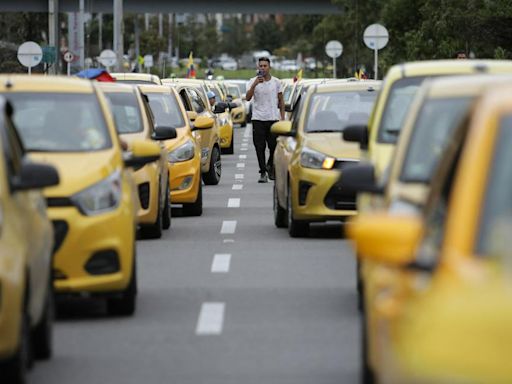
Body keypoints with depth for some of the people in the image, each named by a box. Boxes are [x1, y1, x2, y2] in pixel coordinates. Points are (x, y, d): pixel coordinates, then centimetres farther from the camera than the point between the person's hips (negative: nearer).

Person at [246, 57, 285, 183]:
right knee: (260, 147, -3)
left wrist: (282, 117, 5)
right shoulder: (253, 82, 1)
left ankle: (270, 166, 24)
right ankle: (263, 172, 2)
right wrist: (255, 84, -25)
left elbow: (281, 100, 12)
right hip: (258, 119, -1)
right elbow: (248, 98, -13)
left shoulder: (276, 82, 6)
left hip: (273, 118, 1)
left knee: (274, 146, -1)